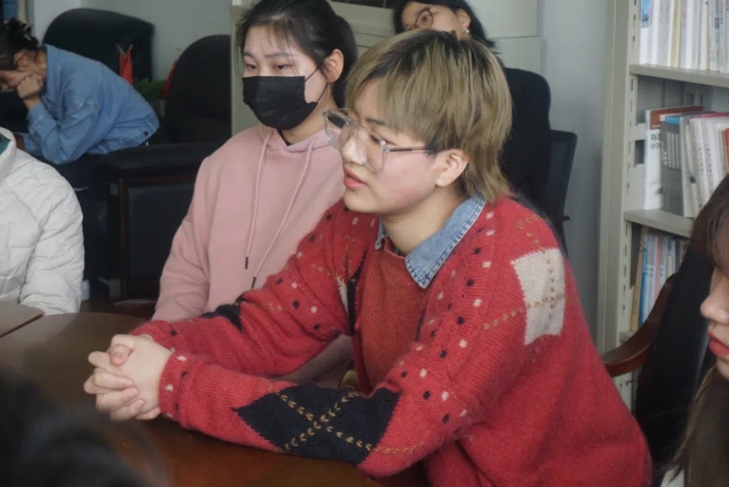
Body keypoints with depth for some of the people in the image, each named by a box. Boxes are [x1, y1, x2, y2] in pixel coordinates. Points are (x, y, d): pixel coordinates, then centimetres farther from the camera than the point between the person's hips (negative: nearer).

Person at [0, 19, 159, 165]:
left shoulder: (79, 81, -31)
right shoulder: (46, 68, -8)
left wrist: (32, 102, -26)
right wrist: (18, 142, -17)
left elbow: (61, 154, -28)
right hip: (103, 143, 8)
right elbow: (54, 139, -1)